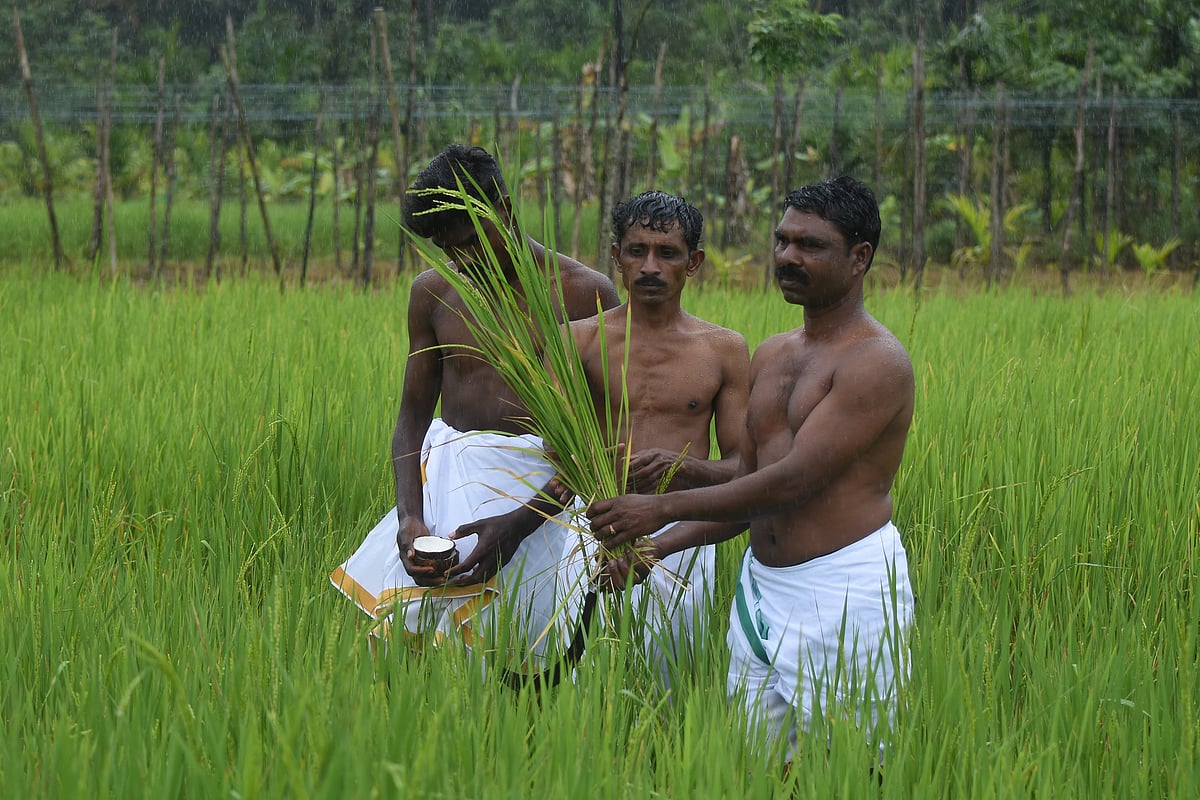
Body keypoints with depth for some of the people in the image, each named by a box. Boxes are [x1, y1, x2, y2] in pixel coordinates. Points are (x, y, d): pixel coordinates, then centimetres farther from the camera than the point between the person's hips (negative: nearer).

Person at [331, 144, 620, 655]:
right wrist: (409, 515, -6)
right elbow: (412, 418, 13)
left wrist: (519, 522, -17)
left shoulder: (585, 294, -4)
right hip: (446, 479, 4)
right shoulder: (432, 293, 10)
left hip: (542, 488, -4)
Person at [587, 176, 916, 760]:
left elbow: (791, 482, -19)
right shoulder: (770, 356, 13)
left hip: (844, 590, -8)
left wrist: (663, 508, -16)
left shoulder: (876, 363, -13)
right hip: (760, 582, 8)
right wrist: (659, 546, 3)